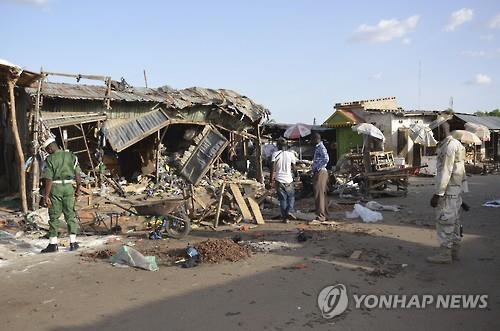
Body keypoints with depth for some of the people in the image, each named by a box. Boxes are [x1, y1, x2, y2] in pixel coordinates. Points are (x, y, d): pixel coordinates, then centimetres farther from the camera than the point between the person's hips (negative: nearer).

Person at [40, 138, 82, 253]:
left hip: (55, 188, -3)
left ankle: (53, 244, 9)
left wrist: (46, 196, -10)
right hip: (68, 187, 3)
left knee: (54, 216, 5)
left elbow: (49, 179, -13)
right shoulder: (71, 156, 3)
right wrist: (78, 188, 13)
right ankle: (73, 243, 7)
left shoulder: (50, 159, -8)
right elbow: (77, 175, 2)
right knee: (70, 215, 9)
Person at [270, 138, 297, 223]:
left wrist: (271, 179, -3)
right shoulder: (291, 154, 0)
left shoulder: (275, 154, -3)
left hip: (279, 180, 0)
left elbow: (272, 168, -7)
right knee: (291, 197, 15)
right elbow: (293, 168, 3)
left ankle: (285, 217, 10)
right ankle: (289, 212, -4)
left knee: (282, 199, 8)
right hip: (289, 180, 0)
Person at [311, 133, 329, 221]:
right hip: (317, 173, 10)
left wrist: (318, 168, -20)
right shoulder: (317, 148, 19)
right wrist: (314, 169, 14)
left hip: (320, 172, -10)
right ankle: (324, 215, 20)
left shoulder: (321, 147, -12)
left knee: (319, 194, -10)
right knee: (321, 195, 13)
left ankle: (321, 216, -9)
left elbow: (326, 159, -26)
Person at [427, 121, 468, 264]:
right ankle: (454, 251, 20)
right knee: (453, 221, 13)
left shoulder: (449, 146, -18)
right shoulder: (456, 144, 15)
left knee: (443, 221, -5)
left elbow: (445, 171, -23)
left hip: (448, 190, -10)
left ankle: (444, 254, 0)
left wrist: (438, 194, -22)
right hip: (456, 189, 10)